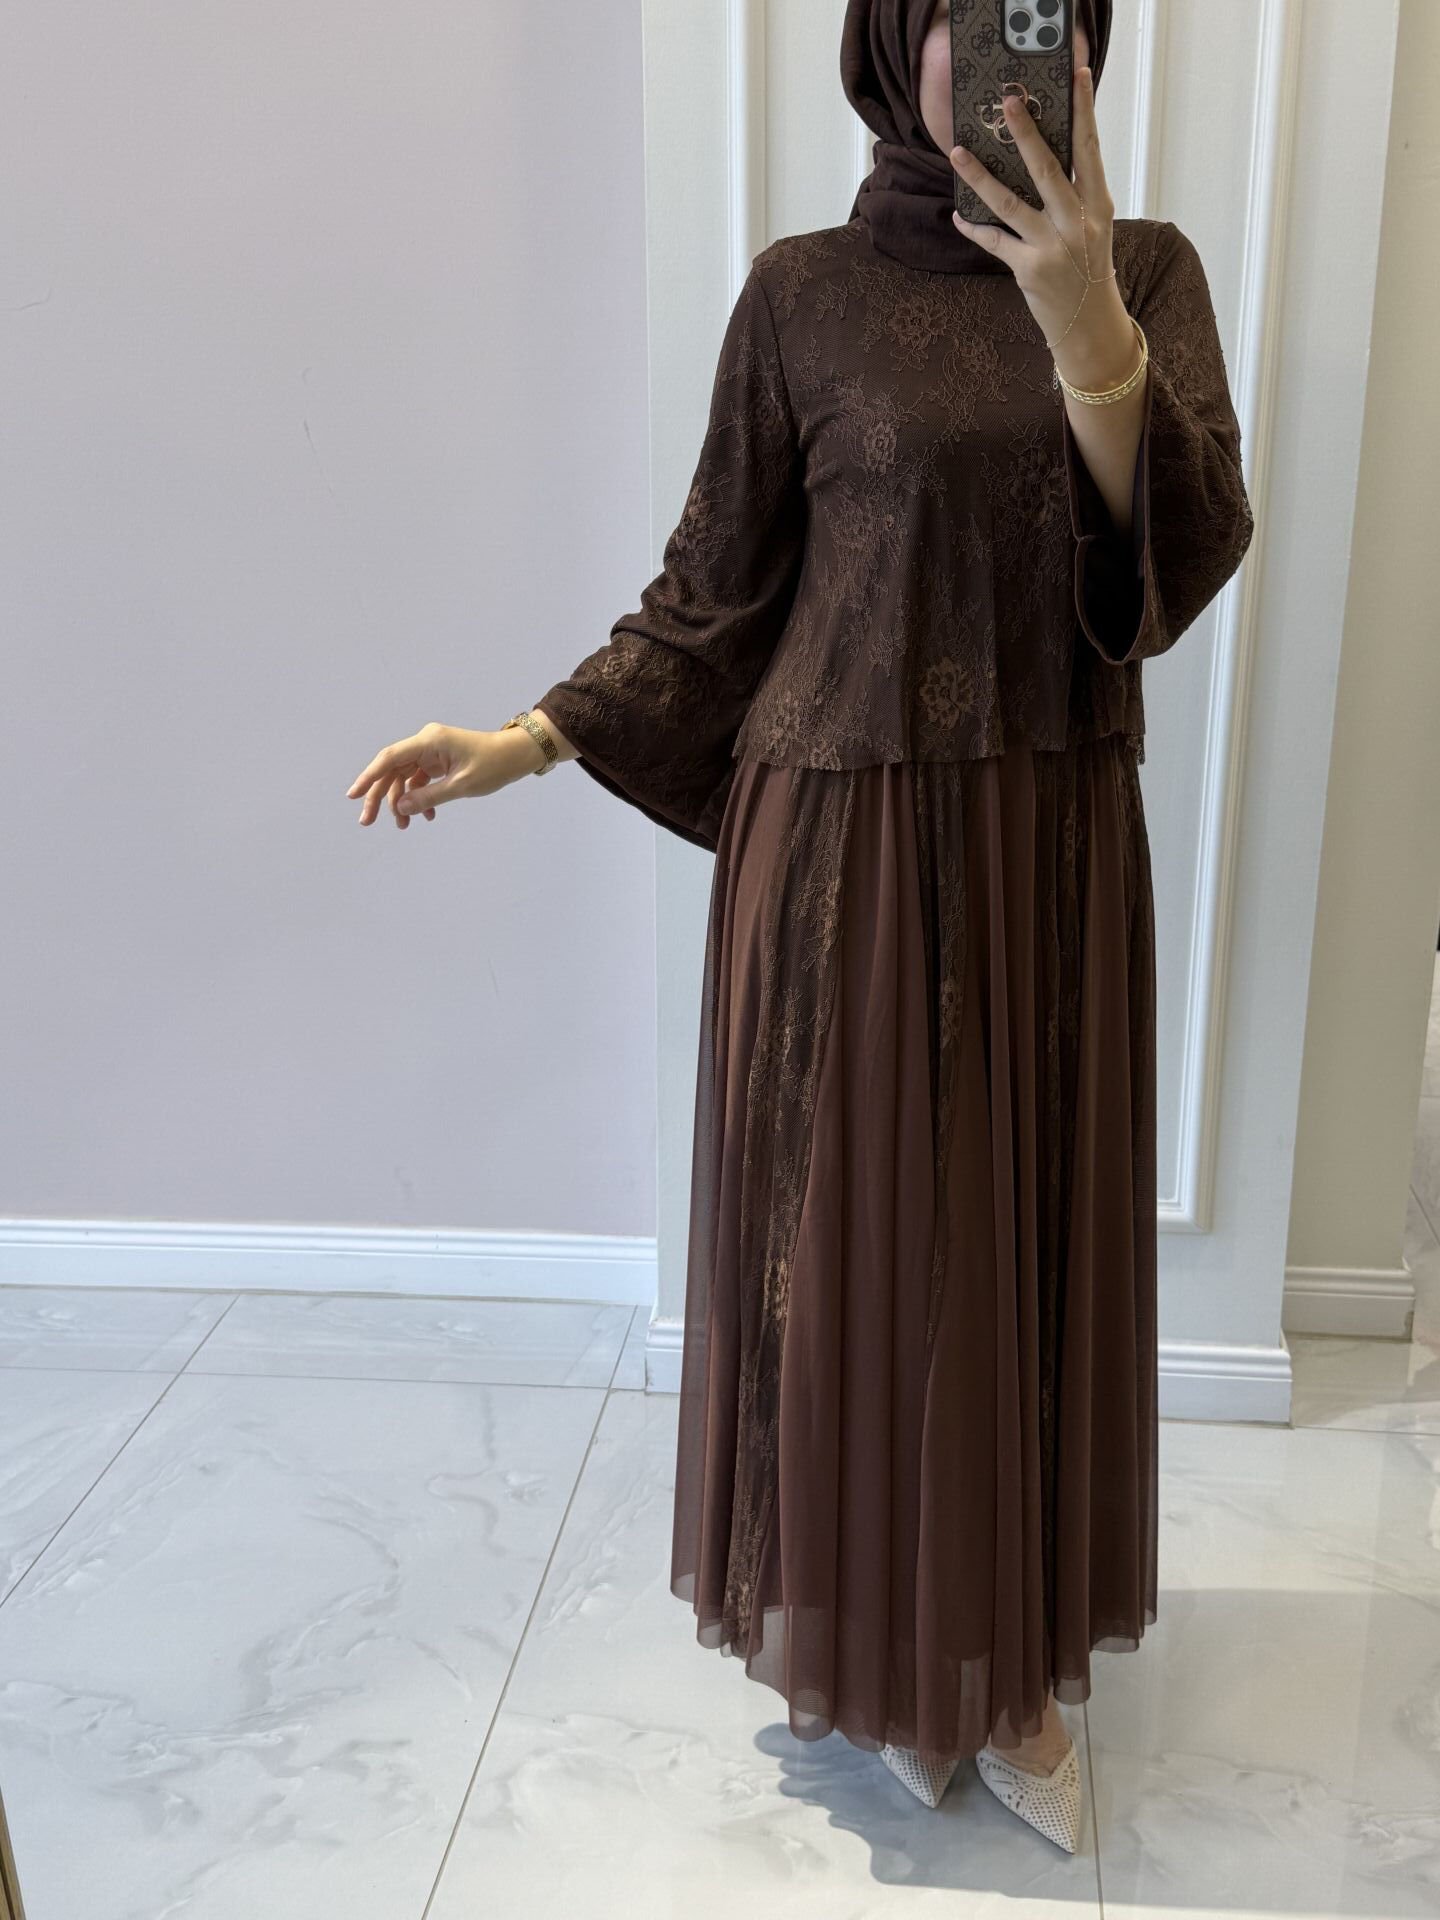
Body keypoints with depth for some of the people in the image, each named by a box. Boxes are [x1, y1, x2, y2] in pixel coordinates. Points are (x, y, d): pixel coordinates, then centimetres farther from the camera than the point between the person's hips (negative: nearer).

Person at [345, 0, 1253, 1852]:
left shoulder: (1146, 269, 5)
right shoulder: (804, 293, -1)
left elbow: (1192, 556, -9)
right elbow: (716, 593, 3)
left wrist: (1089, 333, -23)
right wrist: (528, 737, -5)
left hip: (1058, 844, 3)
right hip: (846, 844, -2)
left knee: (1036, 1236, 11)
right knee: (856, 1236, 5)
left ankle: (1013, 1654, 32)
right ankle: (874, 1644, 30)